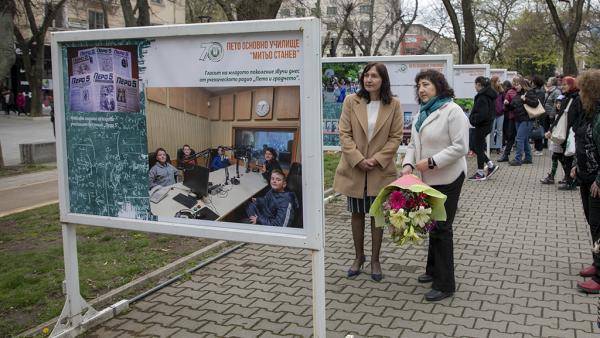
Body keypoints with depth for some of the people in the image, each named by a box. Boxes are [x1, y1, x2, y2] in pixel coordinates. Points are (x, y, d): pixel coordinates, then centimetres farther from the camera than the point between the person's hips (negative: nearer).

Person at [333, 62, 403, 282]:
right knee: (357, 213, 13)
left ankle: (375, 259, 24)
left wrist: (377, 159, -15)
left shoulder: (393, 104, -3)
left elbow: (396, 137, -4)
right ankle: (358, 256, 30)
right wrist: (358, 159, -15)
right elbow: (344, 133, -5)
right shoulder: (351, 101, -3)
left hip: (380, 170, -1)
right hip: (354, 169, 1)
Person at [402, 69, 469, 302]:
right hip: (428, 178, 8)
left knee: (441, 228, -4)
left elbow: (460, 147, -20)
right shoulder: (423, 112, 12)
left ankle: (445, 284, 6)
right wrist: (408, 164, -6)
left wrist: (431, 162, -23)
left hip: (447, 178, -8)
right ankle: (434, 270, 34)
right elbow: (414, 143, 13)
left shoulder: (452, 111, -14)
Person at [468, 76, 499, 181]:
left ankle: (480, 173, 9)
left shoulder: (482, 97, -19)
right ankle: (491, 165, 17)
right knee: (475, 147, 17)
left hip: (482, 126, -10)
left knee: (478, 148, 1)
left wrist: (472, 119, -14)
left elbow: (482, 114, -26)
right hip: (487, 124, 10)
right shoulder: (490, 95, 12)